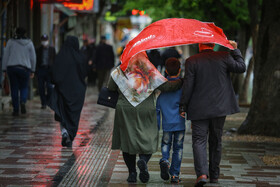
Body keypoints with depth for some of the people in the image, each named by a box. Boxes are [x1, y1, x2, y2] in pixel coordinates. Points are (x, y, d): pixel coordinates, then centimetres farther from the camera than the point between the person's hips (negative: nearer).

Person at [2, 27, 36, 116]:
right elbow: (33, 57, 4)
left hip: (11, 68, 0)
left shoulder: (11, 42, 3)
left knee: (14, 89, 8)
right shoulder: (29, 43, 4)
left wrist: (4, 69, 6)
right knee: (24, 88, 12)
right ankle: (23, 102, -17)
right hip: (24, 69, 0)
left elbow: (5, 56, 1)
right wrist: (32, 70, 11)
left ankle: (15, 110, 5)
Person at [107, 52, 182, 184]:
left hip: (125, 111, 1)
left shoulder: (120, 71, -1)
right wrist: (182, 82, 5)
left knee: (127, 140, 9)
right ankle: (143, 160, -23)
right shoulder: (151, 73, -3)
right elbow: (166, 86, -7)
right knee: (148, 140, 7)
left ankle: (132, 173, 6)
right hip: (146, 111, -1)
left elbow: (110, 87, 0)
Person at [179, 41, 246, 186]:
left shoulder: (191, 61, -5)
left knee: (199, 140, -2)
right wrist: (235, 50, 12)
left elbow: (188, 85, -7)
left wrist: (183, 106, 0)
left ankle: (202, 173, -22)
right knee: (216, 141, 15)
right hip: (220, 108, 2)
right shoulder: (224, 57, -3)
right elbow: (241, 68, 2)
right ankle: (214, 175, 21)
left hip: (199, 109, -2)